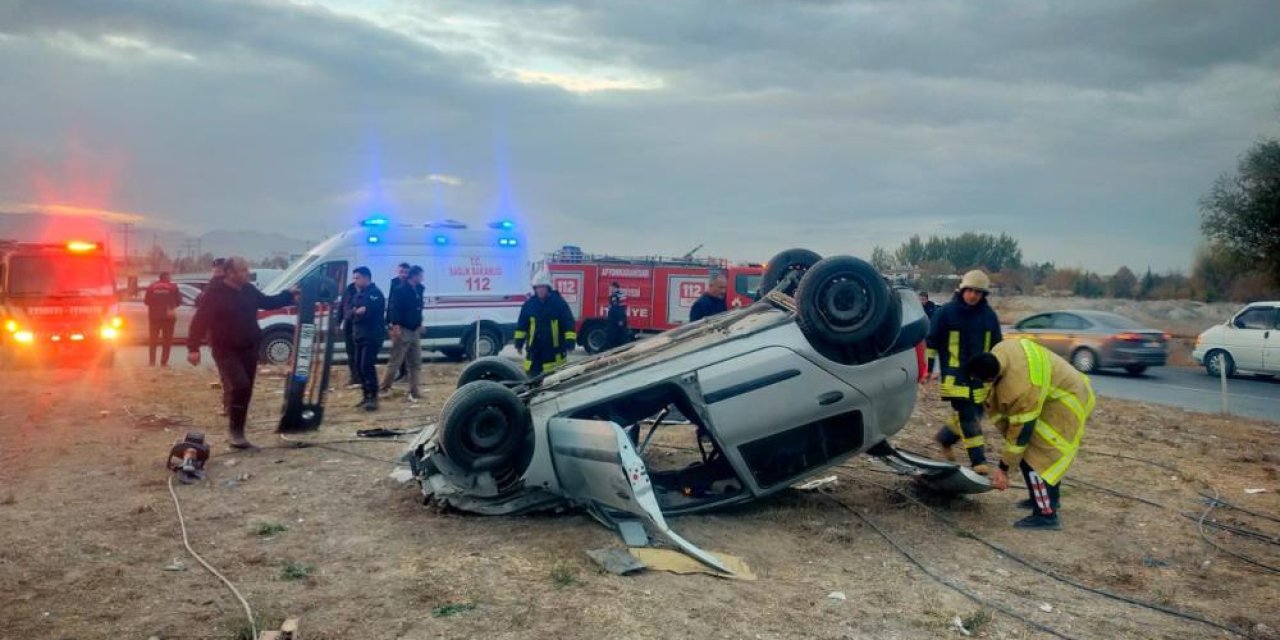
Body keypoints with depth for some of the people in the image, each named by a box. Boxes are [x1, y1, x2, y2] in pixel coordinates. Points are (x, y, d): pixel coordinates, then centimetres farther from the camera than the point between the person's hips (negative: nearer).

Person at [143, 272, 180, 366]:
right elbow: (179, 300, -1)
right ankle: (164, 362, -3)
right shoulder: (173, 287, -1)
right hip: (168, 316, -2)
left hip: (154, 316, 2)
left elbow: (146, 301, 3)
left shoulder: (152, 286, 3)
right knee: (167, 339, 2)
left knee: (152, 339, 12)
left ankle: (152, 361, 9)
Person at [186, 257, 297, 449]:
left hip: (249, 349, 6)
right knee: (239, 386, -22)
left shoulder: (249, 290, 4)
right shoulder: (214, 293, -13)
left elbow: (267, 302, 22)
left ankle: (239, 433, 19)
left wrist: (289, 296, 11)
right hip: (226, 351, -6)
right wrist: (193, 348, -20)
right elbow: (200, 320, -15)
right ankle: (236, 431, -8)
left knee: (245, 391, 9)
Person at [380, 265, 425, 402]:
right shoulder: (400, 290, -12)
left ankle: (413, 393, 13)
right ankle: (383, 389, 9)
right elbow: (394, 309, -19)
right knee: (395, 362, -3)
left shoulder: (419, 290, 11)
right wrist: (395, 325, -27)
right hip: (402, 330, -8)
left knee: (415, 363, 8)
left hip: (414, 331, 8)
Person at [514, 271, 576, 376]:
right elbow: (522, 325, 12)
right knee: (532, 373, 5)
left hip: (554, 348, -3)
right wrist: (519, 343, 9)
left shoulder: (559, 303, -4)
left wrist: (570, 342, -10)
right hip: (534, 348, 3)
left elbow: (568, 323, -4)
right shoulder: (529, 304, 4)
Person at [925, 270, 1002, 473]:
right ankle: (978, 460, -2)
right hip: (955, 376, -5)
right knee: (967, 417, -7)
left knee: (974, 415, 11)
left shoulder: (989, 315, 7)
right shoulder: (945, 312, -6)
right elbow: (931, 341, -2)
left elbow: (997, 346, 18)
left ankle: (945, 438, 35)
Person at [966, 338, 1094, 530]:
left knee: (1033, 458, -14)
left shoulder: (1021, 389, -38)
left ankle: (1046, 515, -10)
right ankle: (1047, 497, 36)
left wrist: (1003, 468, -17)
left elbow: (1021, 431, -27)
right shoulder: (1000, 351, -15)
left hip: (1066, 402, -10)